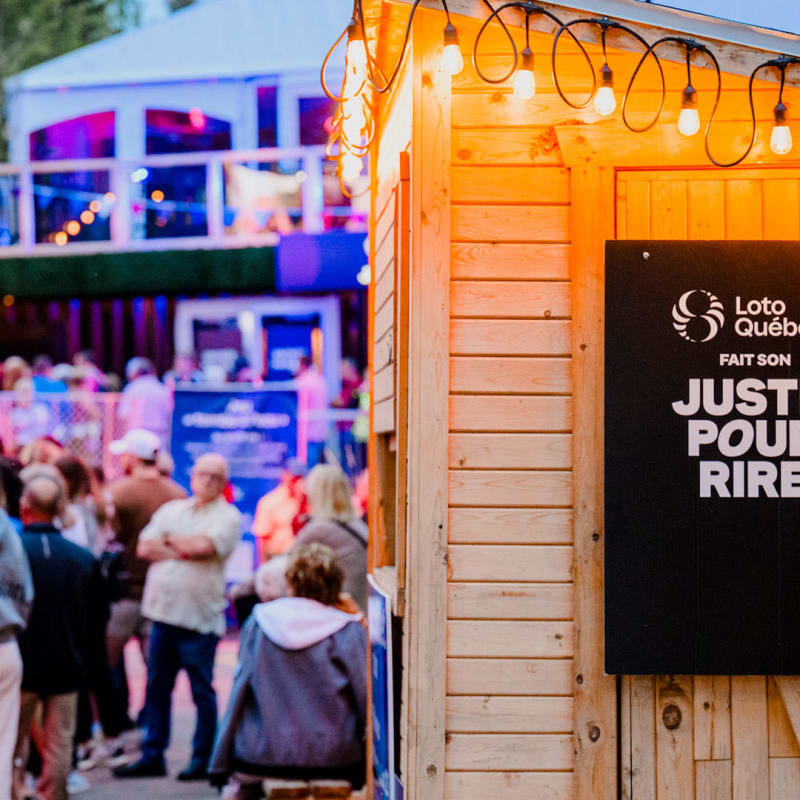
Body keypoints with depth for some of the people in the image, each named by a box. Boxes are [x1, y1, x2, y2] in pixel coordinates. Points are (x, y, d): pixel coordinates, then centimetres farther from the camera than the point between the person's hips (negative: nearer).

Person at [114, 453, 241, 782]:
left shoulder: (227, 516, -2)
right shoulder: (170, 510, 14)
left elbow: (202, 546, -18)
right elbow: (145, 548, 3)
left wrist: (169, 540, -2)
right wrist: (183, 552, -9)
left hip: (199, 619, -5)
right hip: (163, 612, 5)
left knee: (202, 693, 2)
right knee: (157, 689, 9)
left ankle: (203, 759, 11)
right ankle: (152, 756, 17)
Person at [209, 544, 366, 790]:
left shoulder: (259, 621, 2)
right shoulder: (349, 631, -4)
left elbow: (238, 693, 3)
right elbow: (367, 698, -6)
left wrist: (220, 765, 9)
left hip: (261, 756, 2)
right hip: (333, 758, -2)